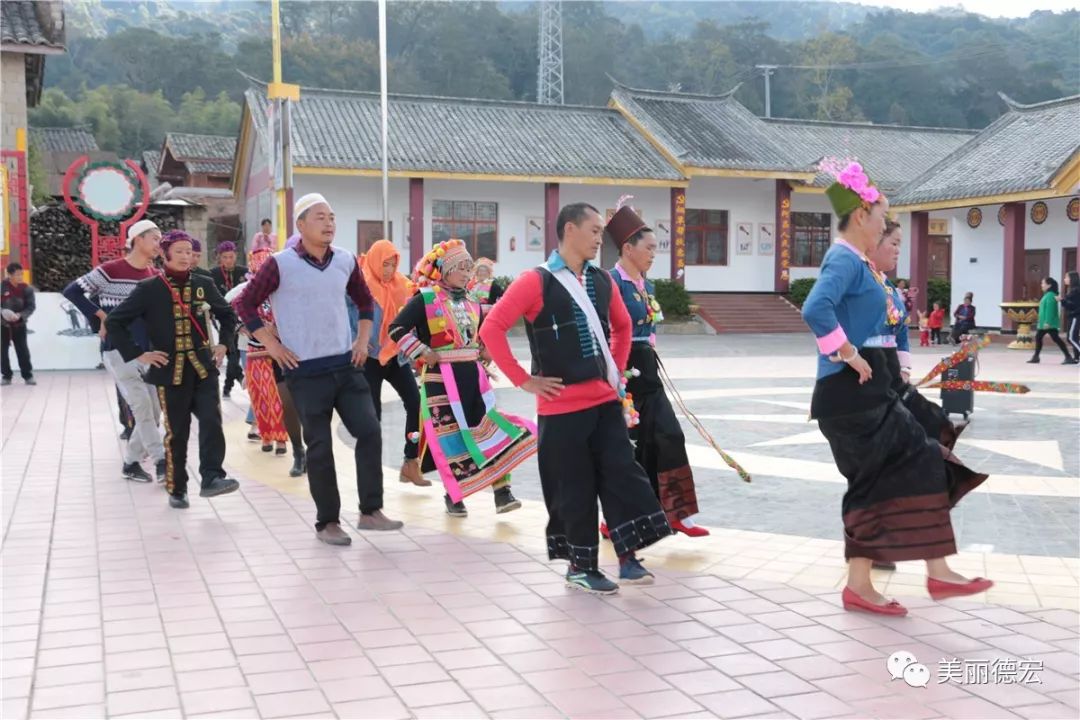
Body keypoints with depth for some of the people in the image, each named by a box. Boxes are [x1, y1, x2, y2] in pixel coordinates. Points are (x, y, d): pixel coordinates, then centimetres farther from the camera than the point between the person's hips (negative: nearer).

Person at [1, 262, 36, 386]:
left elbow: (31, 306, -7)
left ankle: (28, 376, 7)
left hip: (19, 325, 0)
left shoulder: (26, 289, -8)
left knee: (23, 351, 0)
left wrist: (20, 315, -23)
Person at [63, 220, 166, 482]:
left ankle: (131, 461, 15)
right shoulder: (110, 270, -10)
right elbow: (72, 291, -8)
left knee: (154, 409, 3)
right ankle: (161, 459, -5)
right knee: (142, 406, -11)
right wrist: (101, 316, -10)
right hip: (119, 350, -6)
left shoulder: (154, 275, 7)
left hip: (147, 351, 6)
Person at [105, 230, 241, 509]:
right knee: (176, 433, 4)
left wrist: (223, 344, 9)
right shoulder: (149, 288, -5)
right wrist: (137, 354, -8)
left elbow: (228, 315, 21)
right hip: (170, 371, -2)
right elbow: (114, 321, -4)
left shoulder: (204, 285, 4)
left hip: (203, 368, 2)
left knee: (211, 421, -15)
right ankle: (177, 489, 16)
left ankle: (211, 478, -13)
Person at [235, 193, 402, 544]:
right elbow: (246, 304, -3)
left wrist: (363, 340, 11)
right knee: (320, 447, 1)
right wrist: (272, 345, -7)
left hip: (346, 364, 4)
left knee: (370, 431, -3)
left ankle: (370, 511, 8)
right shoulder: (281, 264, -9)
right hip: (306, 371, -4)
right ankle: (327, 522, 14)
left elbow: (364, 299, 21)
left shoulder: (346, 260, 5)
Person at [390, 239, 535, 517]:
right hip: (441, 380, -5)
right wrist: (423, 352, -15)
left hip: (473, 377, 6)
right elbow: (397, 329, -13)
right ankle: (454, 496, 16)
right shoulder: (425, 300, -8)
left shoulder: (473, 305, 12)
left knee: (494, 428, -1)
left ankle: (502, 492, 4)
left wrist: (484, 354, 13)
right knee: (451, 439, 1)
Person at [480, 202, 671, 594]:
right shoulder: (536, 282, -11)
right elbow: (491, 330, -15)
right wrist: (524, 380, -13)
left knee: (623, 474, 2)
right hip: (562, 405, -6)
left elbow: (622, 325, 26)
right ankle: (580, 567, 17)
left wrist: (617, 369, 15)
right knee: (575, 488, 3)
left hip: (605, 400, 6)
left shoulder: (602, 281, 9)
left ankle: (628, 558, 11)